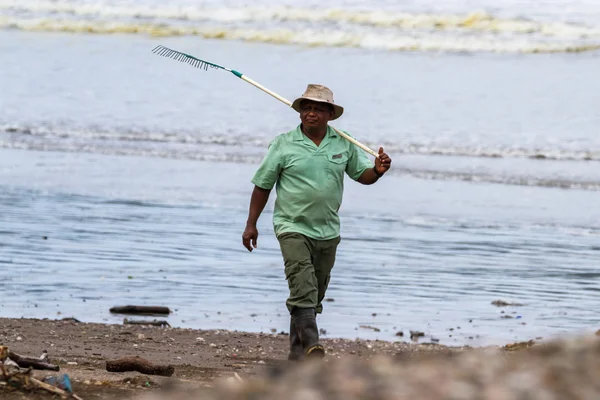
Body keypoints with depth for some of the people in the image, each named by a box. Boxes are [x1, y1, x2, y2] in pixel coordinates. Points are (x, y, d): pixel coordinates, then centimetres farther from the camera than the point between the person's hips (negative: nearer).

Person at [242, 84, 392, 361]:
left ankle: (297, 349, 22)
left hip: (327, 232, 4)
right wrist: (251, 224, 0)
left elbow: (362, 175, 13)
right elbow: (263, 185, 2)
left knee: (315, 295, 11)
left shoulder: (343, 144, 5)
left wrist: (378, 170, -11)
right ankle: (311, 345, -30)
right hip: (293, 227, -4)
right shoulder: (284, 144, -2)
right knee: (303, 287, -20)